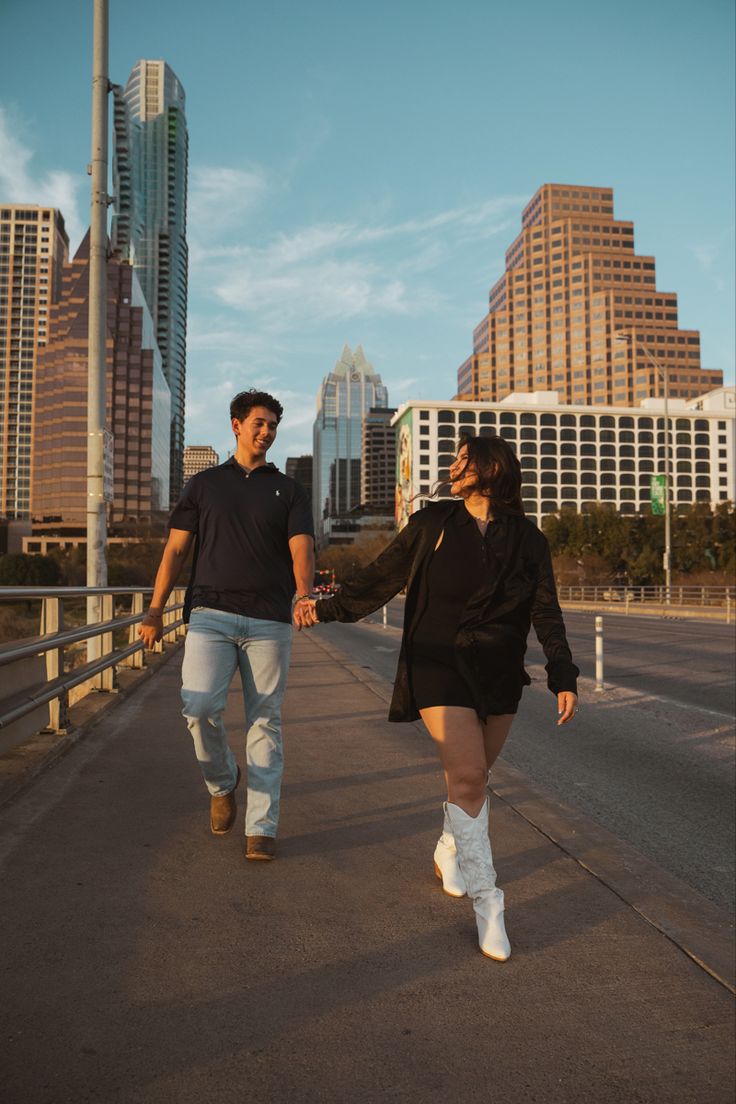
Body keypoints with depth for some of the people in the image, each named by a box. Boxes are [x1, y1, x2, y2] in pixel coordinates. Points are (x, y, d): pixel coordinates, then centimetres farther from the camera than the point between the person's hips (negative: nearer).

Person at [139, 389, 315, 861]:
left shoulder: (289, 490, 13)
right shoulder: (204, 484, 15)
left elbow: (301, 548, -2)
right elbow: (176, 549, 12)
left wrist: (303, 594, -23)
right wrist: (155, 610, 3)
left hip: (269, 621, 0)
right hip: (211, 614, 0)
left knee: (265, 721, 0)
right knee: (201, 707, -15)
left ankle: (262, 826, 7)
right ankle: (222, 783, 14)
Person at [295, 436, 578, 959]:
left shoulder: (527, 538, 2)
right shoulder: (432, 523, 0)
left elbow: (546, 612, 0)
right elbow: (382, 576, 3)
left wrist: (563, 677, -7)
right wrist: (327, 608, -3)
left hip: (499, 675, 3)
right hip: (440, 666, -2)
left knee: (474, 774, 12)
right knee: (468, 775, -14)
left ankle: (449, 852, 40)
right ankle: (486, 900, -5)